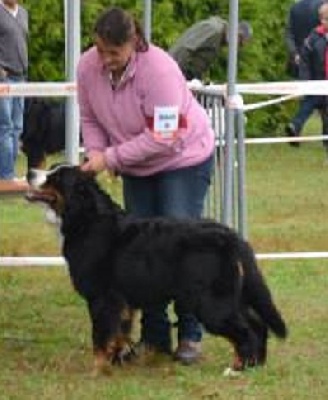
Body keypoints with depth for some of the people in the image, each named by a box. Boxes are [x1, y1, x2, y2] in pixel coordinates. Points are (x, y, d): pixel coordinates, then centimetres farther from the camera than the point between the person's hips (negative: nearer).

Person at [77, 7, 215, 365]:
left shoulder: (158, 69, -32)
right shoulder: (88, 67, -14)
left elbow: (161, 139, -31)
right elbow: (90, 118, 1)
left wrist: (110, 157, -29)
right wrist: (95, 153, -17)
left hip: (184, 158, -6)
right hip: (135, 168, 6)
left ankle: (190, 335, -4)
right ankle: (155, 334, 10)